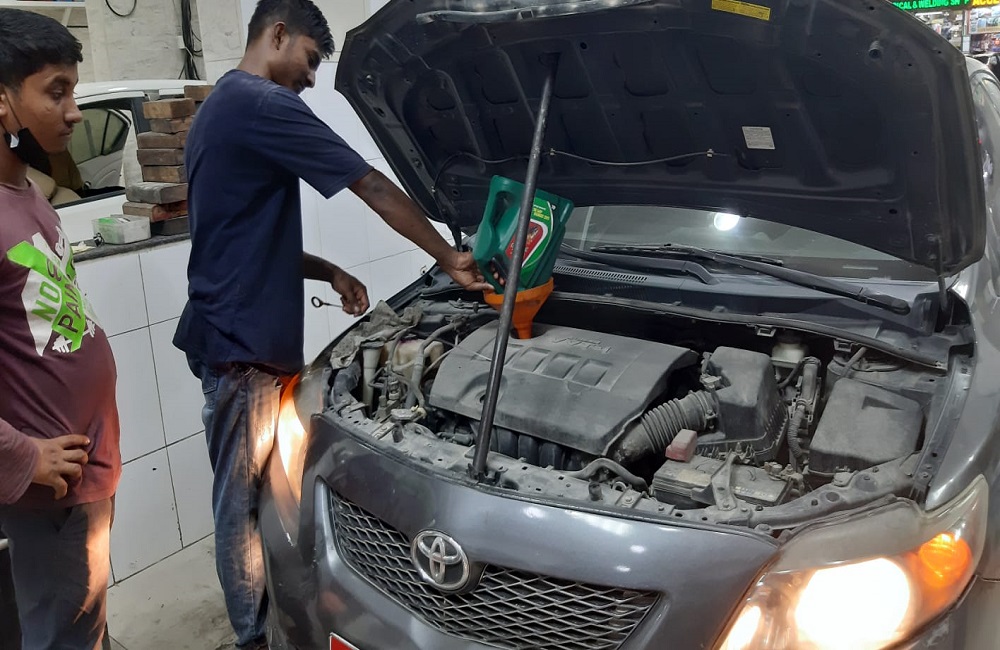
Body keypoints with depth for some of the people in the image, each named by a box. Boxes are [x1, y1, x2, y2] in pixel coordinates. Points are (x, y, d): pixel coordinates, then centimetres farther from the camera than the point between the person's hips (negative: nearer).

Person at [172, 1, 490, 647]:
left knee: (247, 489, 20)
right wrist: (451, 258, -6)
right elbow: (375, 188, -14)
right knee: (245, 496, 3)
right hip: (241, 340, -11)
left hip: (232, 331, 11)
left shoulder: (216, 110, 18)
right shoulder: (264, 106, -15)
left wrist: (328, 272, 13)